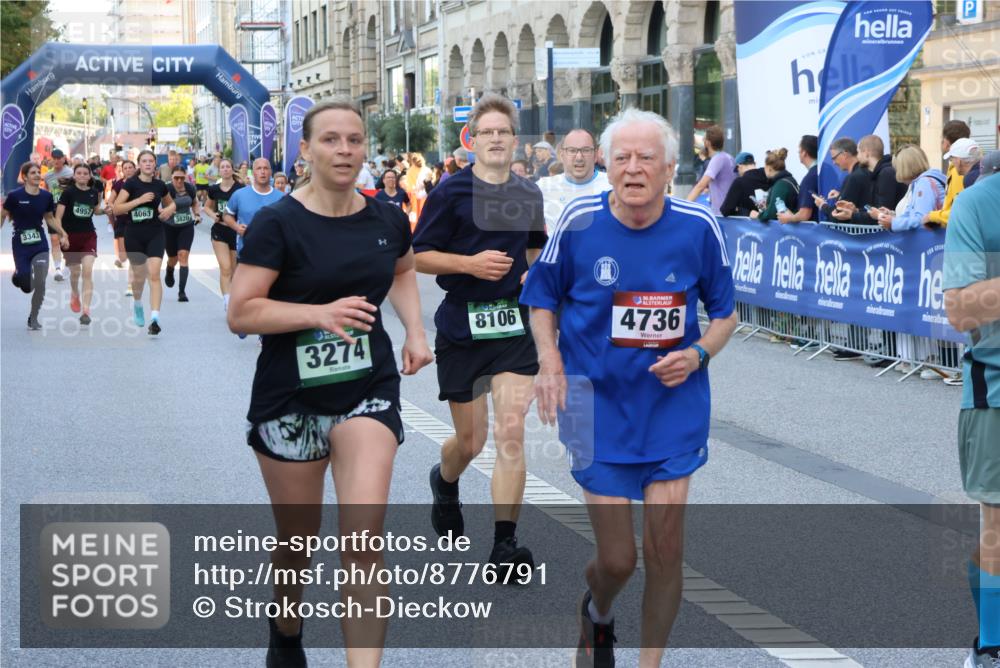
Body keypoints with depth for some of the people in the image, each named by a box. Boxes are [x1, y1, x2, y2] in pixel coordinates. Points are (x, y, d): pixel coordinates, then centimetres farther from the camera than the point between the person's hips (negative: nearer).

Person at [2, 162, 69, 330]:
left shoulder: (46, 196, -1)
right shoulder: (14, 195, -12)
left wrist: (63, 234, 4)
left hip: (40, 244, 3)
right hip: (21, 245, -3)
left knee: (40, 284, -8)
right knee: (27, 286, -3)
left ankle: (33, 318, 13)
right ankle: (18, 275, 36)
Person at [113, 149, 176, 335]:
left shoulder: (159, 185, 4)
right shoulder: (131, 184, -6)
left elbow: (170, 203, 23)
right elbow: (117, 208, -12)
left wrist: (168, 210, -1)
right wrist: (139, 200, -20)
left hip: (155, 234, 1)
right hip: (134, 234, -1)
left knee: (154, 274, -14)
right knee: (139, 275, 13)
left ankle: (154, 318, -19)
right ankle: (137, 304, 46)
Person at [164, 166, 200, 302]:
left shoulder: (190, 188, -3)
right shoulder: (167, 189, -17)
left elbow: (195, 203, 15)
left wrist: (198, 214, -1)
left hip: (187, 227, 2)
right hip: (170, 227, -2)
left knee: (183, 255, -12)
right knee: (173, 258, 13)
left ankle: (182, 291, -11)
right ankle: (169, 271, 52)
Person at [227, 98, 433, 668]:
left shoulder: (387, 220, 2)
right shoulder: (279, 224, -12)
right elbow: (241, 313, -16)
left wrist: (415, 330, 8)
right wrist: (320, 312, -27)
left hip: (369, 390, 2)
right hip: (290, 397, -2)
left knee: (365, 542, -14)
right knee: (297, 541, 13)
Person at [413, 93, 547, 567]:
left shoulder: (529, 194, 8)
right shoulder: (451, 193, -6)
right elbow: (418, 257, -5)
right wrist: (469, 263, -20)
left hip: (514, 325, 2)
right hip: (461, 327, -2)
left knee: (511, 431, -11)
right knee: (470, 441, 7)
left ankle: (504, 544, -7)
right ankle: (444, 481, 44)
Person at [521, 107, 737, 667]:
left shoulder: (699, 227, -7)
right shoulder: (579, 222, -9)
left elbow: (725, 313, 7)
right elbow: (543, 301, 7)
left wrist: (698, 354, -13)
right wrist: (551, 364, -9)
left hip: (673, 407, 1)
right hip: (599, 409, -1)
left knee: (665, 550, -1)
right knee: (617, 559, 0)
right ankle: (598, 615, 37)